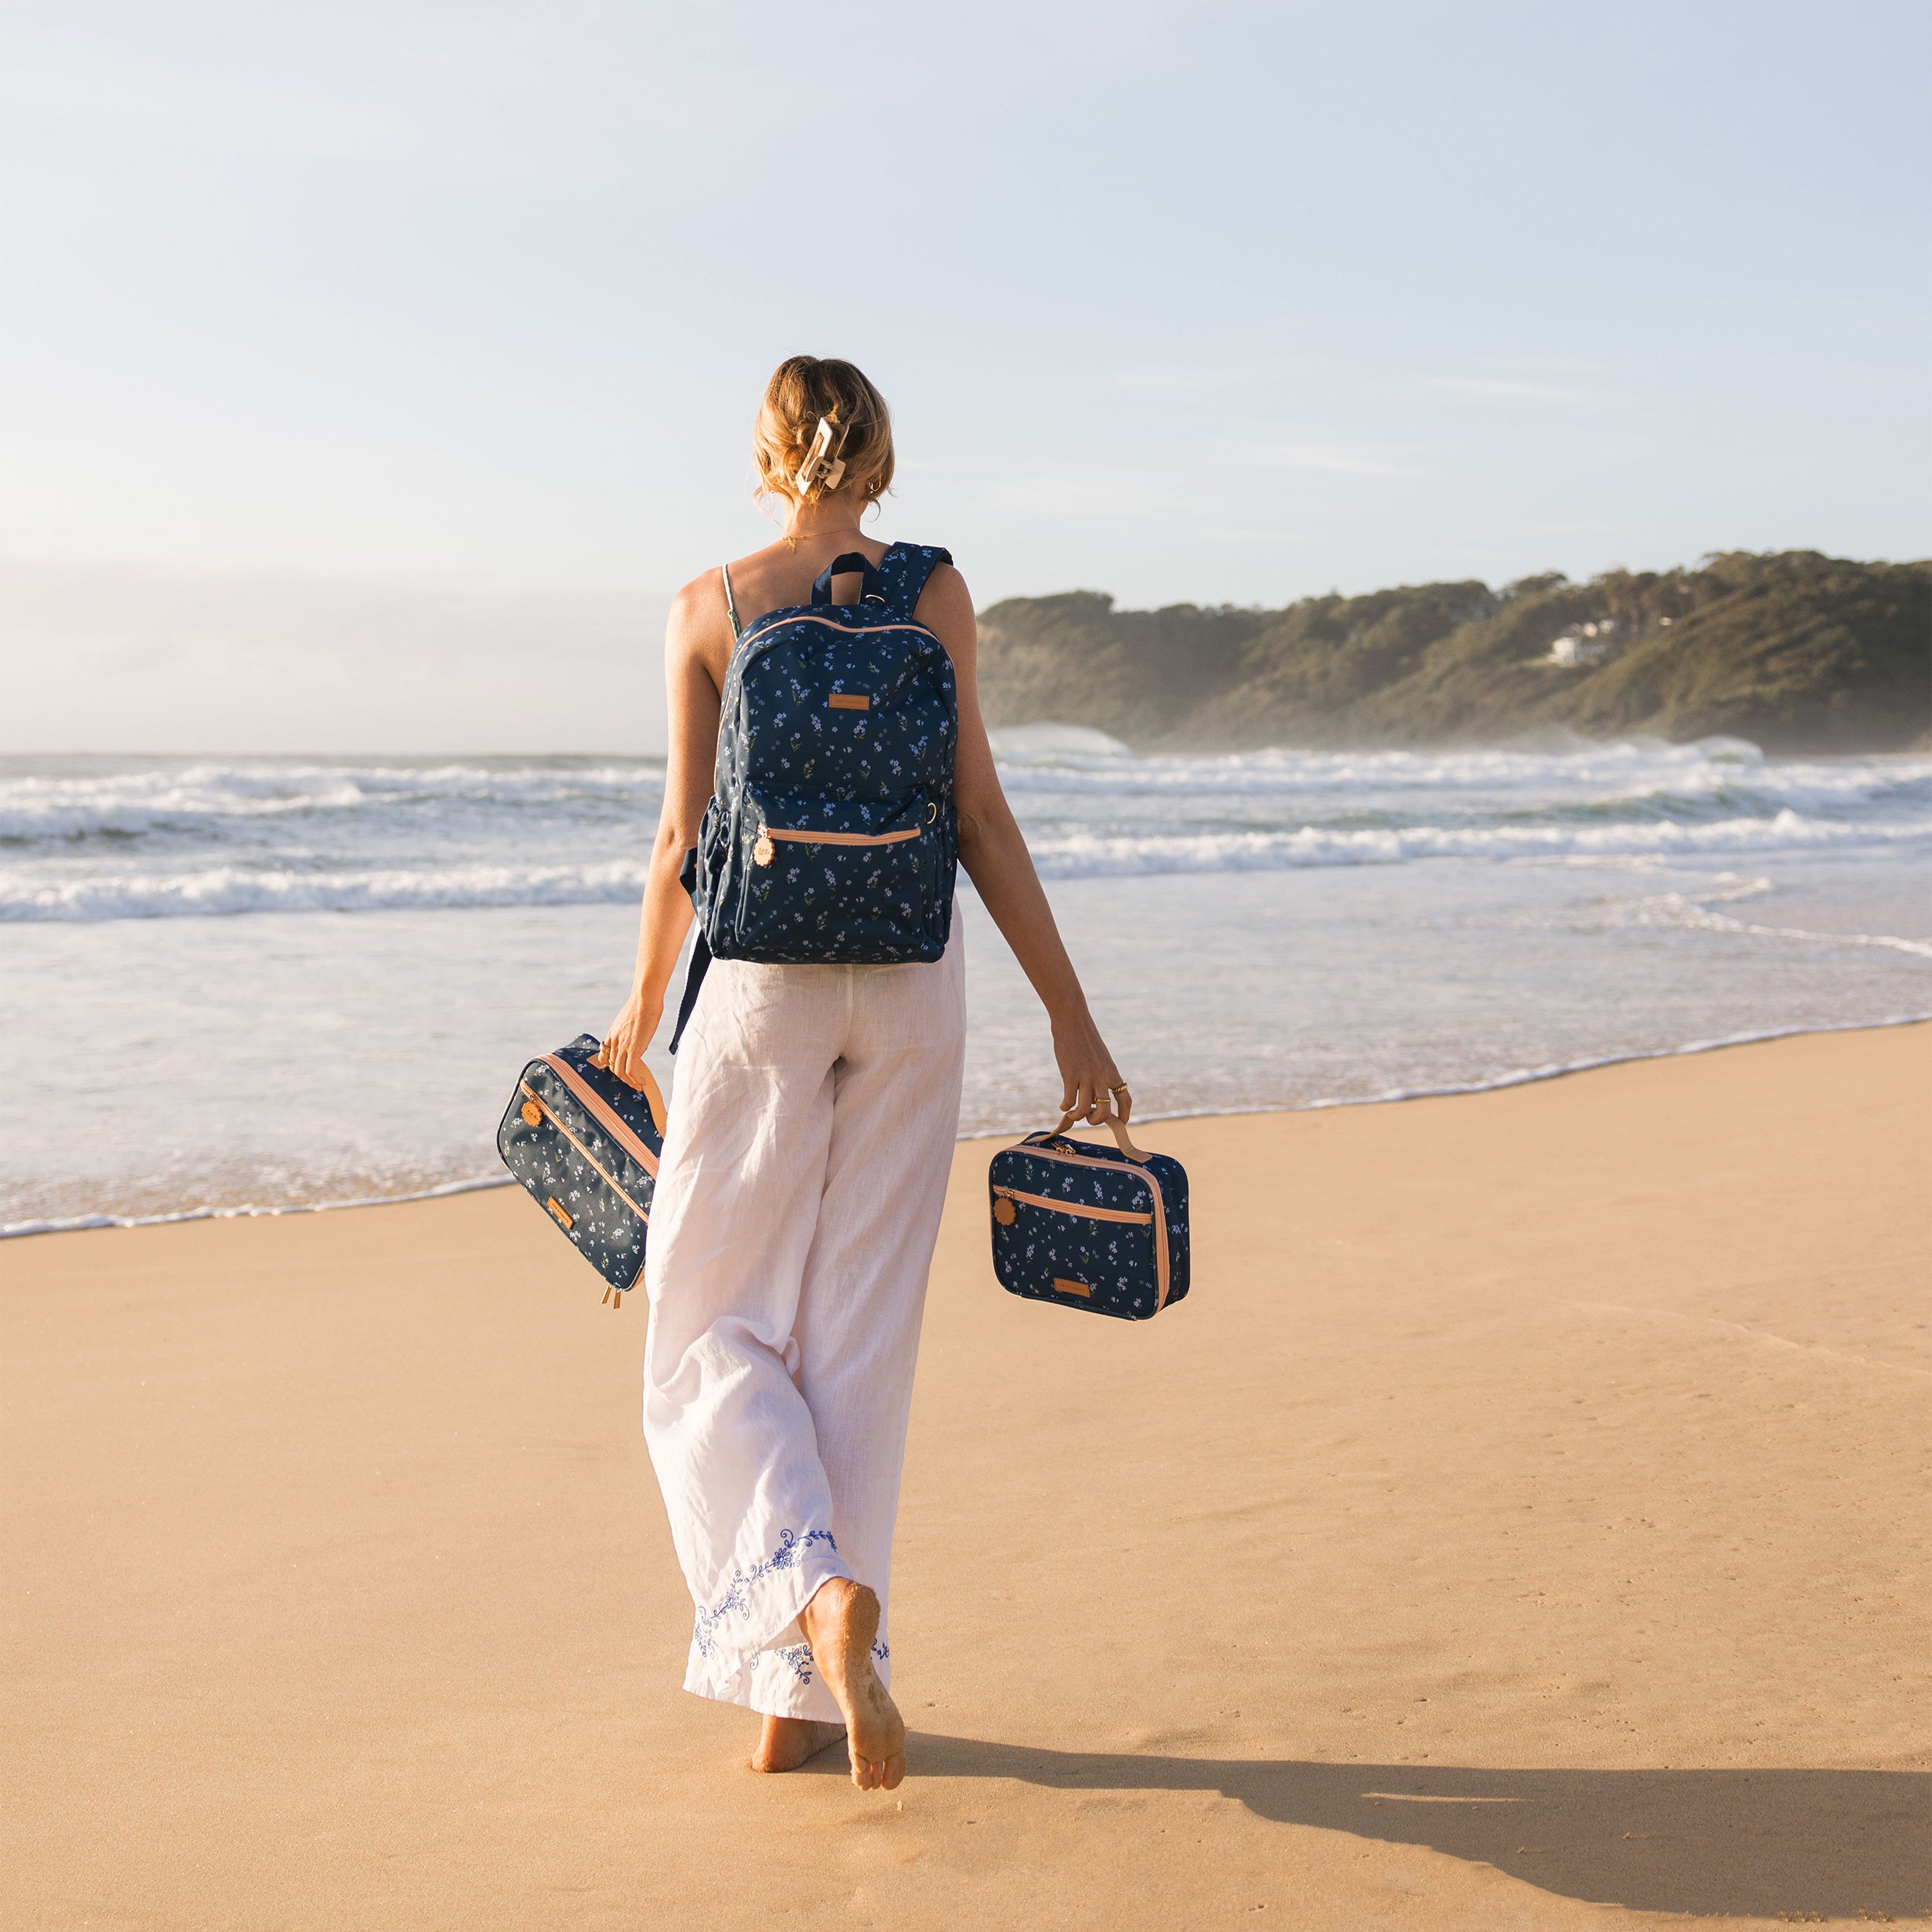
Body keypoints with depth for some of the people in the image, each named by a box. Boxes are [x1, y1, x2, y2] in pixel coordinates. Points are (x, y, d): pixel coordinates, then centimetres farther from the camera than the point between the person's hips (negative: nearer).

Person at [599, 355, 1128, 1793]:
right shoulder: (934, 591, 0)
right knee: (858, 1339, 9)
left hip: (763, 981, -1)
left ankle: (819, 1585, -17)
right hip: (911, 979, 2)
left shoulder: (709, 608, 0)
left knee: (710, 1328, 10)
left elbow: (684, 837, 0)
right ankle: (802, 1701, 14)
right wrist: (1072, 1016, 0)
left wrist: (643, 1008, 15)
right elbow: (981, 820, -4)